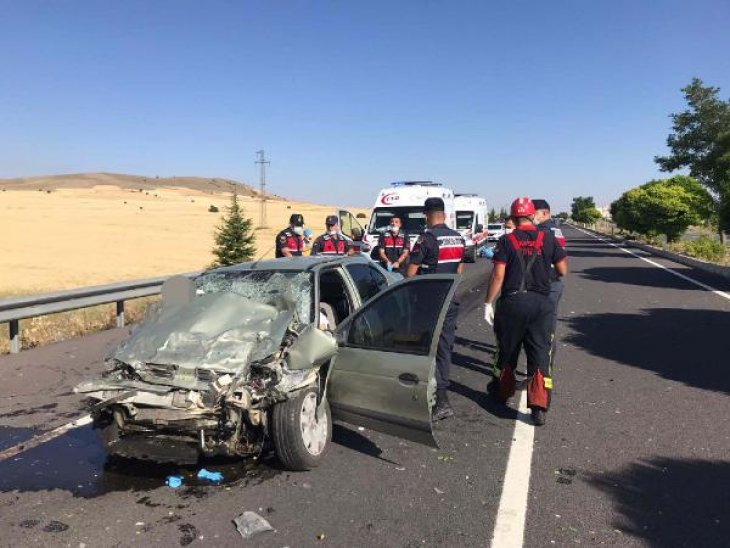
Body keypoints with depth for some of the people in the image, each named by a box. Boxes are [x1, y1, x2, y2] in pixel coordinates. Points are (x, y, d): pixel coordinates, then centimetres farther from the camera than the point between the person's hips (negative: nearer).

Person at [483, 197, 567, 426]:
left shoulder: (506, 241, -4)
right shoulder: (548, 238, 1)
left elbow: (498, 275, -10)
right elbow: (563, 270, 3)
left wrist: (488, 303, -4)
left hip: (512, 301, -1)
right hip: (541, 303, 1)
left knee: (507, 349, 16)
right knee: (540, 353, 3)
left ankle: (502, 390, 34)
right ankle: (539, 406, -3)